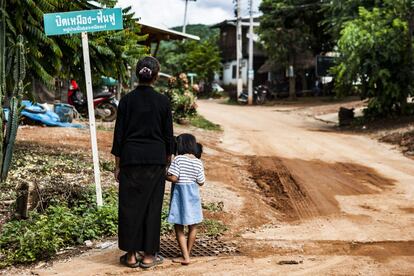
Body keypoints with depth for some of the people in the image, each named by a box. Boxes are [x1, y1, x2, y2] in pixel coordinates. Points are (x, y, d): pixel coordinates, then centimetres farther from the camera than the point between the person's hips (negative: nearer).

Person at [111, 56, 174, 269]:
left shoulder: (127, 100, -3)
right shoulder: (163, 101, -4)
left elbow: (119, 134, -1)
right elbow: (168, 135, 1)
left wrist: (118, 165, 7)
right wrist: (167, 162, 13)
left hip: (131, 159, 0)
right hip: (156, 160, 0)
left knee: (130, 205, 8)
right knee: (152, 206, 8)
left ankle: (131, 255, 13)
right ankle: (148, 255, 13)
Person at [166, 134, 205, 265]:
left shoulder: (178, 159, -13)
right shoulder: (198, 162, -1)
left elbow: (173, 178, -19)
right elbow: (201, 182, 1)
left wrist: (164, 175, -1)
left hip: (180, 194, -4)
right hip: (193, 195, 4)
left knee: (179, 227, 3)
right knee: (192, 226, 15)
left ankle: (185, 257, -1)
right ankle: (187, 253, 27)